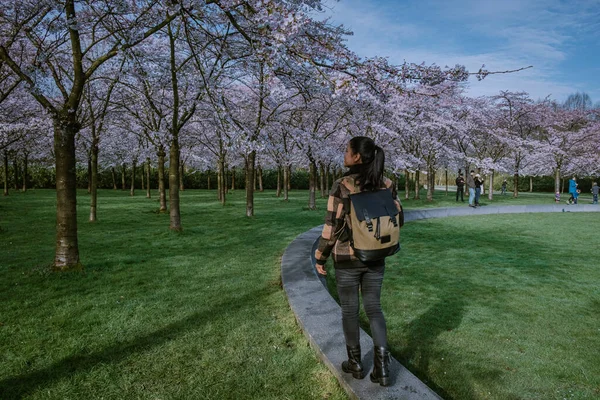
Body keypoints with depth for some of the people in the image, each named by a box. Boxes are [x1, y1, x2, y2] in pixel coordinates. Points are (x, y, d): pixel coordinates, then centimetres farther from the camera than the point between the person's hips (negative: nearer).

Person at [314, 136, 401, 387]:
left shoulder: (341, 187, -18)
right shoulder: (386, 185, -3)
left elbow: (331, 228, -16)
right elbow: (397, 219, 4)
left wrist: (320, 258, -3)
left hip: (347, 258, -4)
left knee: (349, 309, 14)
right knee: (373, 308, 16)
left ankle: (355, 363, 29)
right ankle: (381, 366, 7)